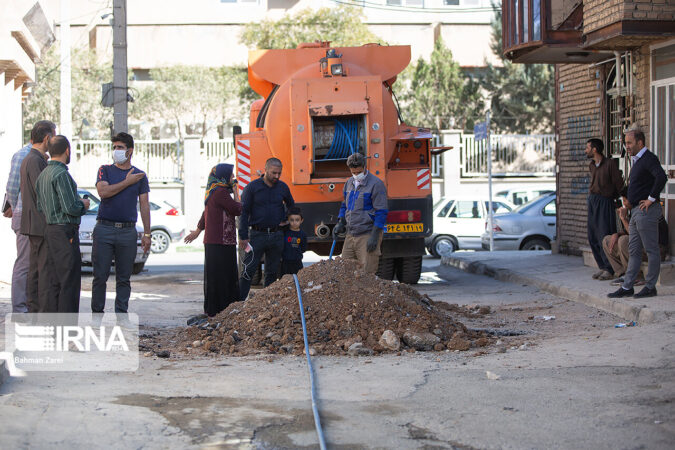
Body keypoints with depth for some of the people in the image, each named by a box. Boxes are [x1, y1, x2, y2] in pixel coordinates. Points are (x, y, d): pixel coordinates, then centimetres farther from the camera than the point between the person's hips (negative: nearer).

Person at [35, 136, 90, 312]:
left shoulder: (43, 174, 14)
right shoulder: (61, 174, -15)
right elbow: (70, 207, -21)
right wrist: (83, 205, 1)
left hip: (50, 230, 10)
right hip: (65, 232, -10)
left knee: (54, 281, 13)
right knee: (69, 282, -7)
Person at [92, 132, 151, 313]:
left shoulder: (140, 176, 11)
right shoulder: (105, 170, 8)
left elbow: (144, 205, 9)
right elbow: (103, 191, -11)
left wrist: (147, 234, 3)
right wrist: (127, 182, -7)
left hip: (128, 231, 1)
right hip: (104, 229, -1)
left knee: (124, 278, 5)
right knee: (100, 276, -1)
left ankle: (121, 313, 11)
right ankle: (97, 312, 7)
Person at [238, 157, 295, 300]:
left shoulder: (283, 187, 7)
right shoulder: (252, 187, -4)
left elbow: (291, 205, 26)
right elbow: (244, 212, -5)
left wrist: (285, 220, 13)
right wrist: (243, 236, -10)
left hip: (276, 235, 4)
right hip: (257, 235, -4)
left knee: (272, 272, 8)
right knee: (248, 270, -8)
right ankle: (240, 300, -6)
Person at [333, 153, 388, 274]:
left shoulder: (376, 184, -9)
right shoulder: (349, 183, 14)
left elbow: (381, 212, -11)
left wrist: (375, 236, -17)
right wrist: (340, 223, 10)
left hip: (367, 235, -7)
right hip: (350, 235, 7)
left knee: (367, 273, -8)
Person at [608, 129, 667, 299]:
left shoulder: (649, 159, -13)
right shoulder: (637, 160, 19)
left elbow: (661, 177, -29)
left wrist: (651, 199, -22)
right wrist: (630, 201, 20)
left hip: (646, 211, -10)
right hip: (636, 211, 10)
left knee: (651, 250, -3)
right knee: (633, 251, 10)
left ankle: (650, 286, 1)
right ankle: (627, 287, 12)